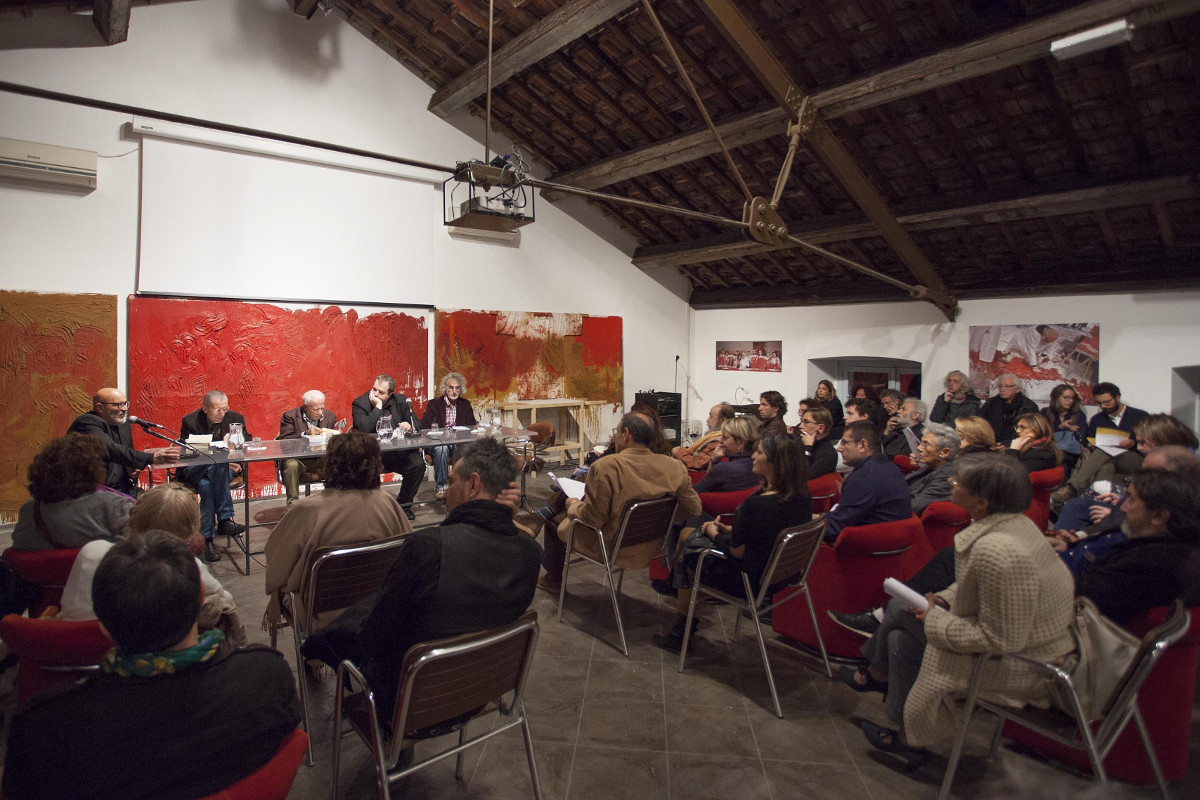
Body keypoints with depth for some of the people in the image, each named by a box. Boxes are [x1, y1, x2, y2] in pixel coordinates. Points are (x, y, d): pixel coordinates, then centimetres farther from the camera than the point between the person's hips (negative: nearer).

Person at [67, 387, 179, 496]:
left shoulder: (123, 423, 15)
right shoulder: (87, 422, -12)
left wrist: (130, 467, 2)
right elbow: (111, 449, -28)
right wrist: (152, 458, -36)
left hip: (123, 489, 8)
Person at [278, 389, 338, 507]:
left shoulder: (329, 416, 8)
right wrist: (305, 434, -25)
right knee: (292, 465, -35)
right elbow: (284, 441, -13)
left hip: (321, 461, 2)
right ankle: (293, 504, -25)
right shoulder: (290, 416, -2)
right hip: (297, 460, -2)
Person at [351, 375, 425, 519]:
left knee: (418, 464, -22)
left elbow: (416, 423, 10)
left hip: (398, 451, 3)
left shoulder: (401, 401, 8)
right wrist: (377, 407, -18)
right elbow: (363, 429, -19)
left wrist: (409, 425, -14)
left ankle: (403, 505, 0)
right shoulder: (359, 404, -3)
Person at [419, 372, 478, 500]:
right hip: (439, 442, -2)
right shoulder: (434, 404, 9)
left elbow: (472, 426, 11)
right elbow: (423, 426, 0)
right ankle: (442, 487, -28)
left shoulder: (465, 404, 17)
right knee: (441, 448, -37)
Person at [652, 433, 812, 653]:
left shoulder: (756, 504, -31)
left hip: (752, 582, -9)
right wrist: (729, 529, 5)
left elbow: (737, 551, -20)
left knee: (690, 549, 8)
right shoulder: (802, 499, -4)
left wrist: (715, 533, -1)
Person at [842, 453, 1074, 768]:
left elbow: (999, 640, -26)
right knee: (900, 607, 7)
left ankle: (875, 675, 26)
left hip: (1021, 663, -8)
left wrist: (935, 619, -15)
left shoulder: (997, 552, -35)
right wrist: (944, 599, 0)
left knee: (901, 612, -4)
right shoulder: (1012, 521, -5)